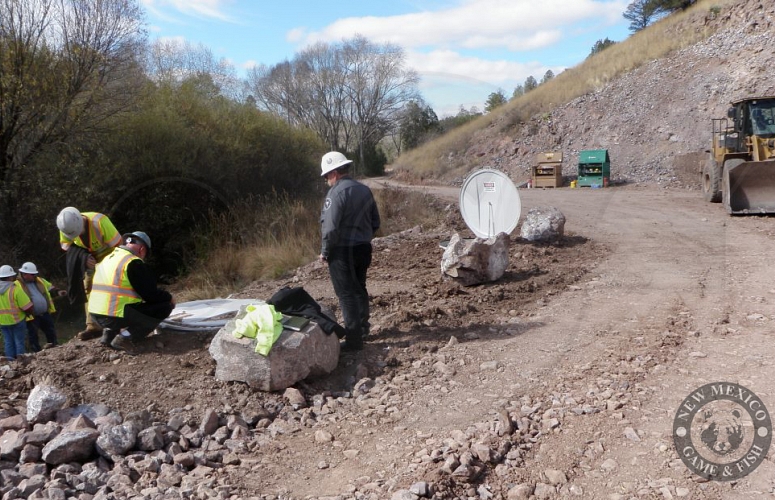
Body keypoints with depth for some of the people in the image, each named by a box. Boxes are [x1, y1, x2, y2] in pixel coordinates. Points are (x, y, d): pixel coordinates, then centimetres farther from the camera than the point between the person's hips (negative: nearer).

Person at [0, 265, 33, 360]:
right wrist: (28, 313, 1)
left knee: (8, 342, 13)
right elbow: (28, 307, -19)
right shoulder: (15, 288, -18)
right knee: (19, 342, 4)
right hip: (17, 320, -5)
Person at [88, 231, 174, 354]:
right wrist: (168, 297, 9)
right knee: (165, 306, -1)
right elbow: (150, 294, -10)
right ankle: (127, 335, -11)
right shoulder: (134, 263, -11)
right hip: (117, 316, -9)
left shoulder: (109, 258, 18)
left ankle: (110, 331, 10)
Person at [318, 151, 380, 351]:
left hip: (343, 251, -8)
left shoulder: (337, 192, -17)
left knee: (347, 294, -2)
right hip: (363, 248, 8)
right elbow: (375, 222, 13)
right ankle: (363, 328, 34)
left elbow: (331, 227, -21)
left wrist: (324, 252, -9)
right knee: (359, 289, 20)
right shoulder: (365, 189, 8)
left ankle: (354, 339, 1)